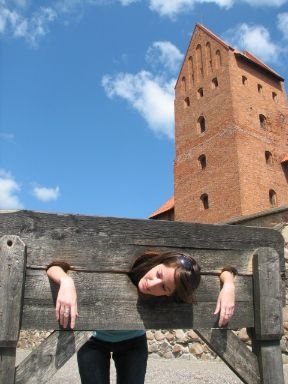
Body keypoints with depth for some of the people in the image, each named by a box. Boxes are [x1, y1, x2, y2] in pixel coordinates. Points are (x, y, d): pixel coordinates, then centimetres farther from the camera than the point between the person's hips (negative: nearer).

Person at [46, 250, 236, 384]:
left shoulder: (169, 291, -29)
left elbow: (225, 269, -20)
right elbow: (55, 266, -34)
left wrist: (228, 286, -40)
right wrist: (67, 281, -55)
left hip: (133, 343, 2)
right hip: (94, 341, -1)